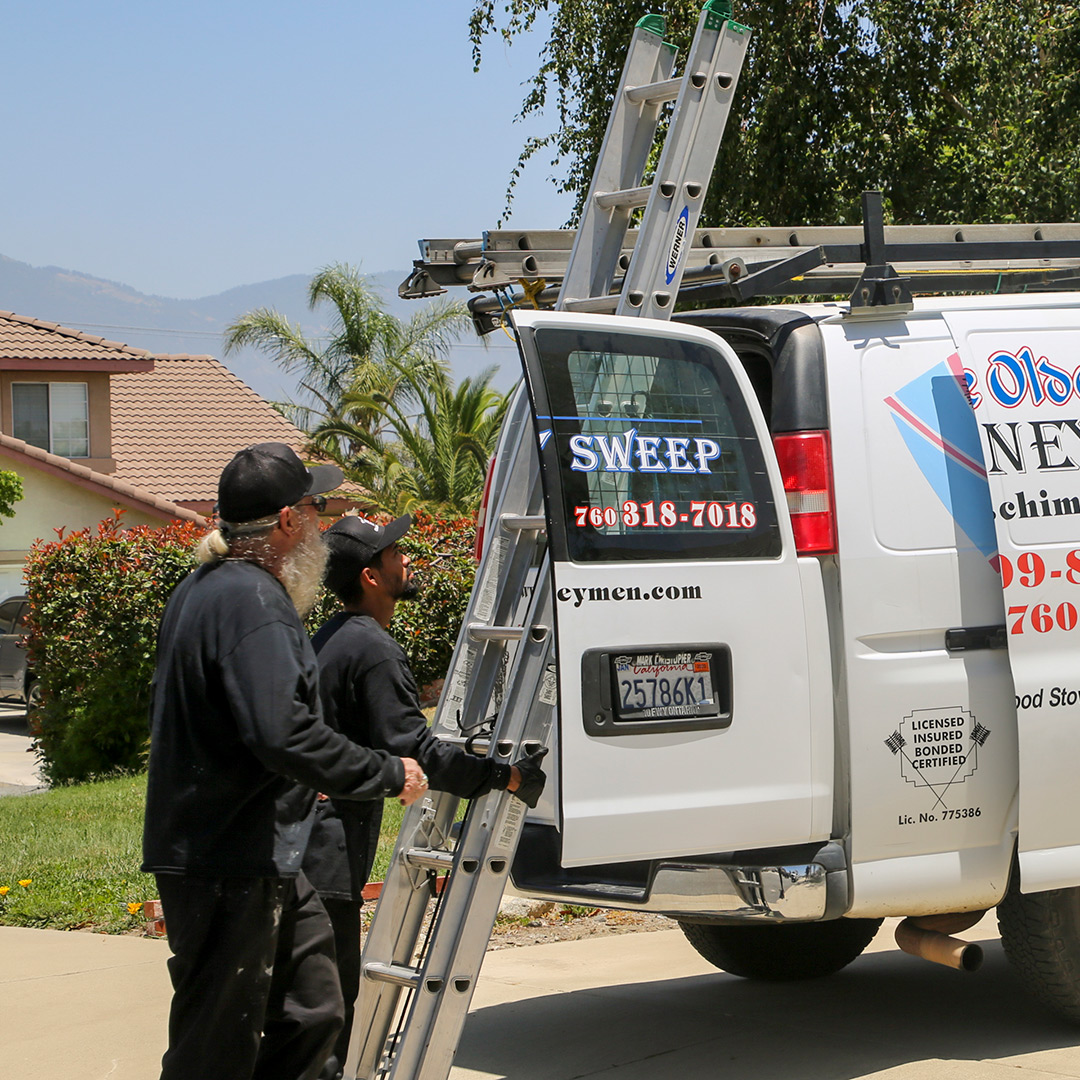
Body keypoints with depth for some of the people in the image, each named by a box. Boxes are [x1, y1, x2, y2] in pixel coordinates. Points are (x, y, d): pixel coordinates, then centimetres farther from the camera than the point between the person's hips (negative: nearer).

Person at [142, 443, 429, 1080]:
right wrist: (388, 774, -16)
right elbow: (283, 733, -27)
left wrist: (307, 780, 30)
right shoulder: (252, 600, -19)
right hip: (230, 866, -11)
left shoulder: (204, 590, 16)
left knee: (311, 1012, 16)